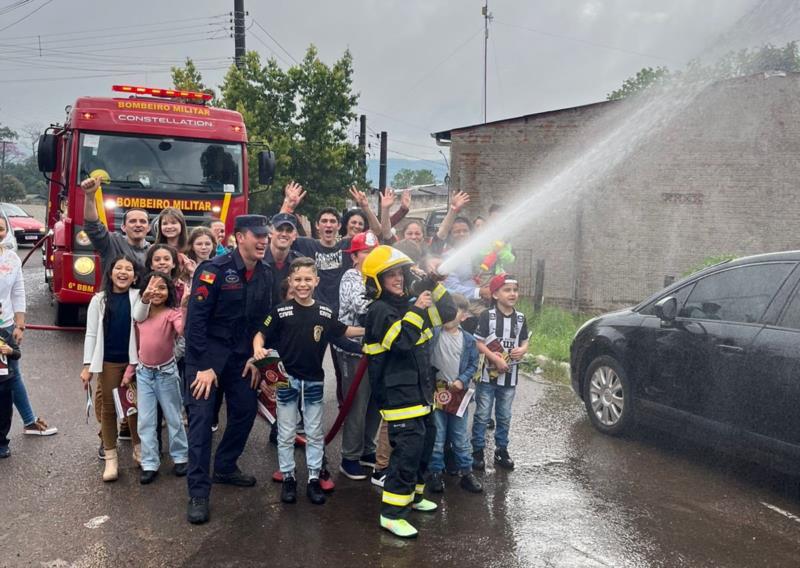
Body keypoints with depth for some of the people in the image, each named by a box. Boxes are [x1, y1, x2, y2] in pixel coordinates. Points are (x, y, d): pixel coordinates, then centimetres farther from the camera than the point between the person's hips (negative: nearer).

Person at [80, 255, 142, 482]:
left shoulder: (138, 297, -1)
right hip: (108, 362, 1)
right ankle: (111, 457, 17)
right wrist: (87, 366, -3)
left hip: (134, 360, -1)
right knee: (109, 408, 8)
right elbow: (91, 334, 2)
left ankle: (138, 449, 28)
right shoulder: (99, 300, 2)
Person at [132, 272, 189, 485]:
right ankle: (150, 464, 14)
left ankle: (180, 457, 24)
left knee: (173, 417, 10)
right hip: (144, 372, 5)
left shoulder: (172, 313, -16)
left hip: (166, 372, -5)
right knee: (145, 421, 6)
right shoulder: (141, 313, 2)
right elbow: (137, 339, 9)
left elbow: (183, 330, -34)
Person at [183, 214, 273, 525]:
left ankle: (225, 467, 31)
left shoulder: (265, 275, 1)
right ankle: (198, 493, 0)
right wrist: (203, 366, -21)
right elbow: (195, 318, -20)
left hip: (240, 356, 6)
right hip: (207, 354, -6)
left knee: (246, 409, 9)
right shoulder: (215, 269, -18)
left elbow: (263, 319, 9)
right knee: (201, 418, -6)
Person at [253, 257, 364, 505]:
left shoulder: (325, 313, -2)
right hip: (286, 379, -2)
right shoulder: (281, 311, -10)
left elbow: (344, 331, 14)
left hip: (314, 380, 2)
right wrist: (258, 349, -25)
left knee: (315, 433, 11)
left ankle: (314, 478, 23)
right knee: (286, 434, 9)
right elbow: (261, 334, -5)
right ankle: (288, 477, 23)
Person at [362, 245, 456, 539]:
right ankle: (391, 514, -3)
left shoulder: (410, 304, 12)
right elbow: (401, 341, -26)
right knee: (407, 451, -12)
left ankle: (413, 495, 36)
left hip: (420, 391, 9)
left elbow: (448, 313, 11)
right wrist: (417, 310, -24)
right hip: (398, 395, -9)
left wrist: (433, 283, 1)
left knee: (425, 444, 18)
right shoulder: (379, 311, -12)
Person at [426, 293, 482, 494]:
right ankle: (435, 473, 19)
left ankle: (466, 472, 23)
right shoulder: (433, 333, -5)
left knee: (461, 437, 12)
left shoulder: (468, 340, 2)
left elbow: (473, 364, 6)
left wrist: (462, 381, -8)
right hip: (435, 391, -2)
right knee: (436, 437, 7)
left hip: (458, 394, 2)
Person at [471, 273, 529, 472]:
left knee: (504, 417, 14)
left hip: (509, 377, 4)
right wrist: (496, 358, -19)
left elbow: (525, 342, 12)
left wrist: (522, 350, -10)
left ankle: (501, 451, 26)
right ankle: (477, 451, 14)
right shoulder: (487, 316, -9)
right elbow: (478, 343, -11)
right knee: (482, 416, 4)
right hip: (488, 375, -4)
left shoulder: (520, 318, 5)